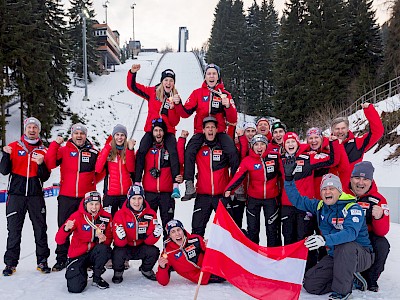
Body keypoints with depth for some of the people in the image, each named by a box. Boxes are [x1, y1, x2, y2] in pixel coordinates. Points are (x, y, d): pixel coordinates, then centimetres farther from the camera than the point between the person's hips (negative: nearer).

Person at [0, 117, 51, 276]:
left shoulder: (43, 150, 7)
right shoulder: (13, 147, 6)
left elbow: (45, 177, 3)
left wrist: (41, 164, -16)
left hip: (36, 195, 1)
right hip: (16, 194, -1)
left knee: (40, 229, 5)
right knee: (14, 230, 3)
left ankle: (42, 261, 15)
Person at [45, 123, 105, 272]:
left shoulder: (93, 152, 5)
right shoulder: (64, 150, 3)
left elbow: (101, 171, 17)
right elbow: (50, 164, -11)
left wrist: (92, 181, 7)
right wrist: (55, 144, -14)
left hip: (87, 197, 0)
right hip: (66, 197, 0)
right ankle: (61, 258, 19)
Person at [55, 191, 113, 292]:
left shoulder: (106, 217, -7)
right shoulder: (77, 216, -14)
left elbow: (109, 239, 2)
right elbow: (59, 241, -17)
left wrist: (104, 239, -22)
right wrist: (66, 229, -38)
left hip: (94, 253, 2)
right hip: (78, 255, -1)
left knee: (103, 249, -33)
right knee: (75, 288, -19)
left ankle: (97, 278, -6)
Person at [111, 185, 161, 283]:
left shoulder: (151, 214, -11)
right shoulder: (120, 214, -16)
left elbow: (149, 241, -9)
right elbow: (119, 243, -18)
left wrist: (156, 234, -30)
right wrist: (120, 237, -40)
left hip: (141, 248, 2)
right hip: (125, 247, -2)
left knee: (154, 251, -25)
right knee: (117, 253, -32)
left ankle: (146, 270, 11)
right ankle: (118, 272, 6)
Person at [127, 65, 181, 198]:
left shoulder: (174, 97, 7)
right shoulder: (152, 92, 8)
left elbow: (175, 122, 0)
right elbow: (132, 86, 8)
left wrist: (172, 107, -16)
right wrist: (132, 73, -8)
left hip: (168, 131, 0)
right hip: (151, 130, 1)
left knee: (173, 152, -26)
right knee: (141, 151, -22)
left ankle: (175, 186, -27)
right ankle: (136, 184, -18)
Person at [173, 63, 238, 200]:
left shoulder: (225, 94, 8)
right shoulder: (197, 93, 10)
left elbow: (233, 120, 1)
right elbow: (186, 113, 5)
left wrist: (228, 106, -17)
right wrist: (178, 104, -14)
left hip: (219, 132, 0)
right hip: (201, 132, 1)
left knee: (232, 151, -24)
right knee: (189, 152, -23)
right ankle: (189, 186, -14)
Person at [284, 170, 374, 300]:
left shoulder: (353, 208, -16)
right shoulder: (319, 206, 3)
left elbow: (351, 232, -34)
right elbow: (297, 200, 9)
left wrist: (325, 240, -49)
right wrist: (289, 178, -3)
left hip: (361, 256, -6)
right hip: (335, 256, 6)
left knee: (344, 244, -39)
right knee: (310, 284, -6)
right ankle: (350, 279, 10)